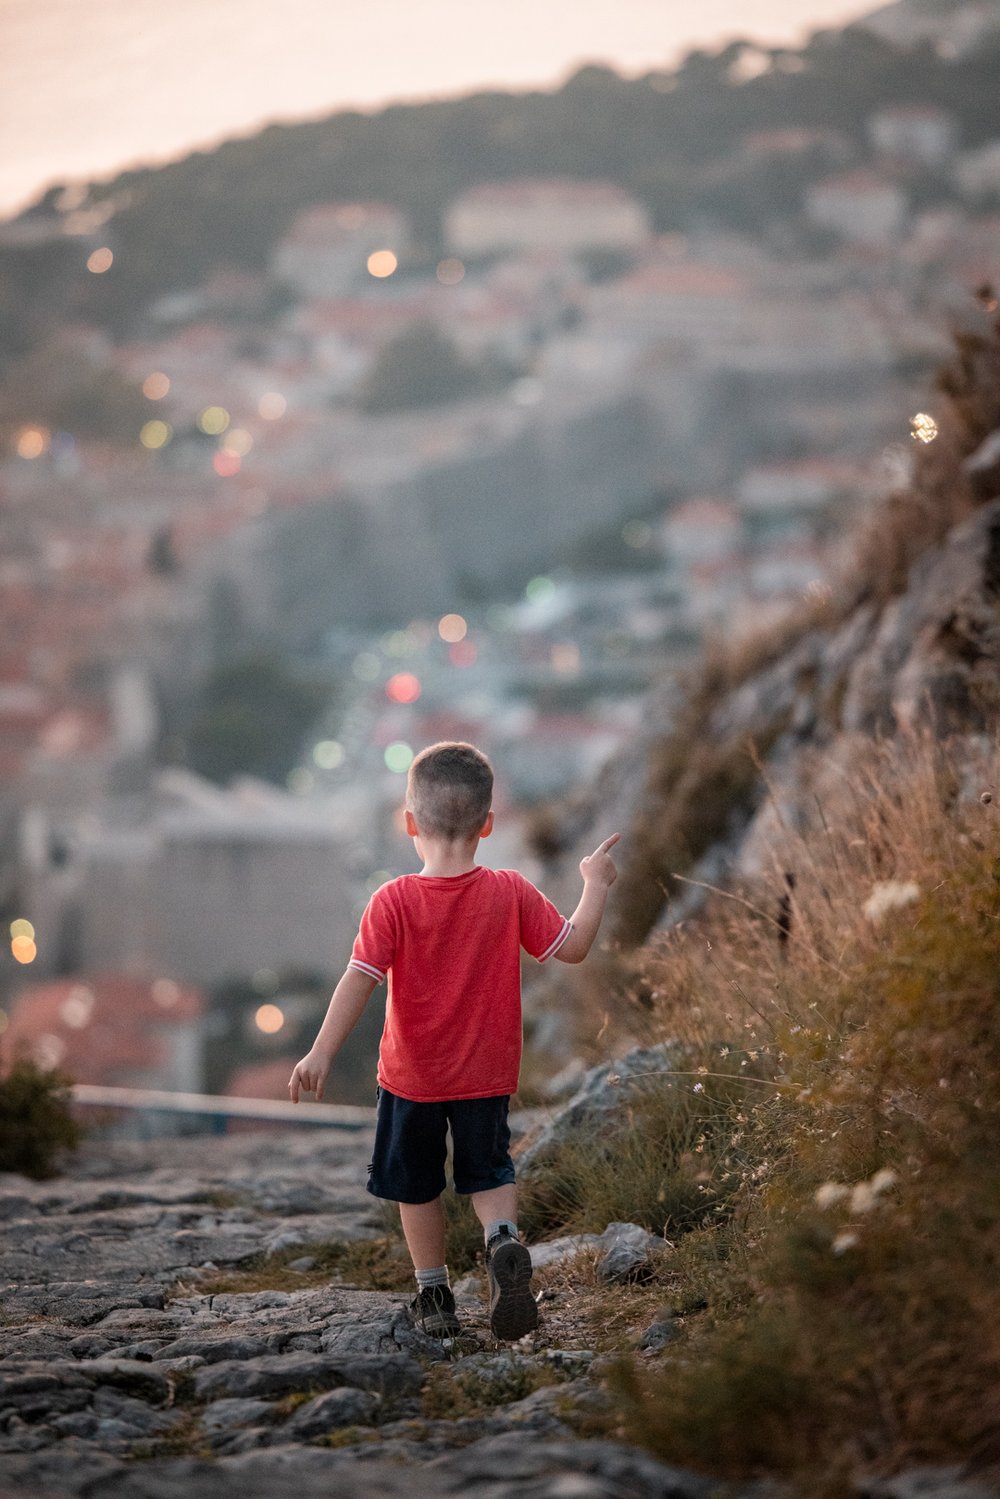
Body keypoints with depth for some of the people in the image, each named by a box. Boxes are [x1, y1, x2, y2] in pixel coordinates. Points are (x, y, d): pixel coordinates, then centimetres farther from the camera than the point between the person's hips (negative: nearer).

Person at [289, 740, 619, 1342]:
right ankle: (504, 1238, -11)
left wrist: (322, 1053, -21)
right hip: (486, 1073, 2)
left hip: (412, 1075, -2)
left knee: (416, 1185, 16)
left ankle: (434, 1294, 21)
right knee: (489, 1173, 18)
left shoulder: (394, 902, -15)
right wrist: (596, 884, 9)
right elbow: (573, 946, -4)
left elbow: (359, 980, -21)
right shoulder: (511, 893, -10)